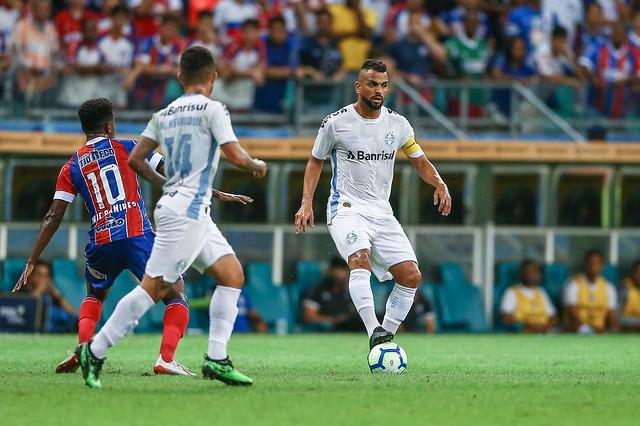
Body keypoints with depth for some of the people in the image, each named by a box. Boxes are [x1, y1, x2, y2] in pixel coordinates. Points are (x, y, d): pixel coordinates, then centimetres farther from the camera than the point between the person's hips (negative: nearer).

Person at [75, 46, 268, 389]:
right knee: (154, 287, -10)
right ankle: (95, 351, -9)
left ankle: (216, 359, 2)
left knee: (233, 274, 8)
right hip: (186, 211, -9)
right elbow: (236, 156, -14)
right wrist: (258, 166, 6)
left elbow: (135, 159, 12)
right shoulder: (212, 109, -8)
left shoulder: (164, 114, 13)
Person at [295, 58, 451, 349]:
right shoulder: (336, 123, -2)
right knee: (361, 259, -33)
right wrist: (307, 203, 1)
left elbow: (420, 162, 14)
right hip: (346, 208, -5)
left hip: (382, 213, 5)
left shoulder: (397, 124, 6)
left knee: (411, 276, -9)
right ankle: (374, 332, -43)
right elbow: (315, 161, 11)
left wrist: (440, 185, -5)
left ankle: (385, 336, 5)